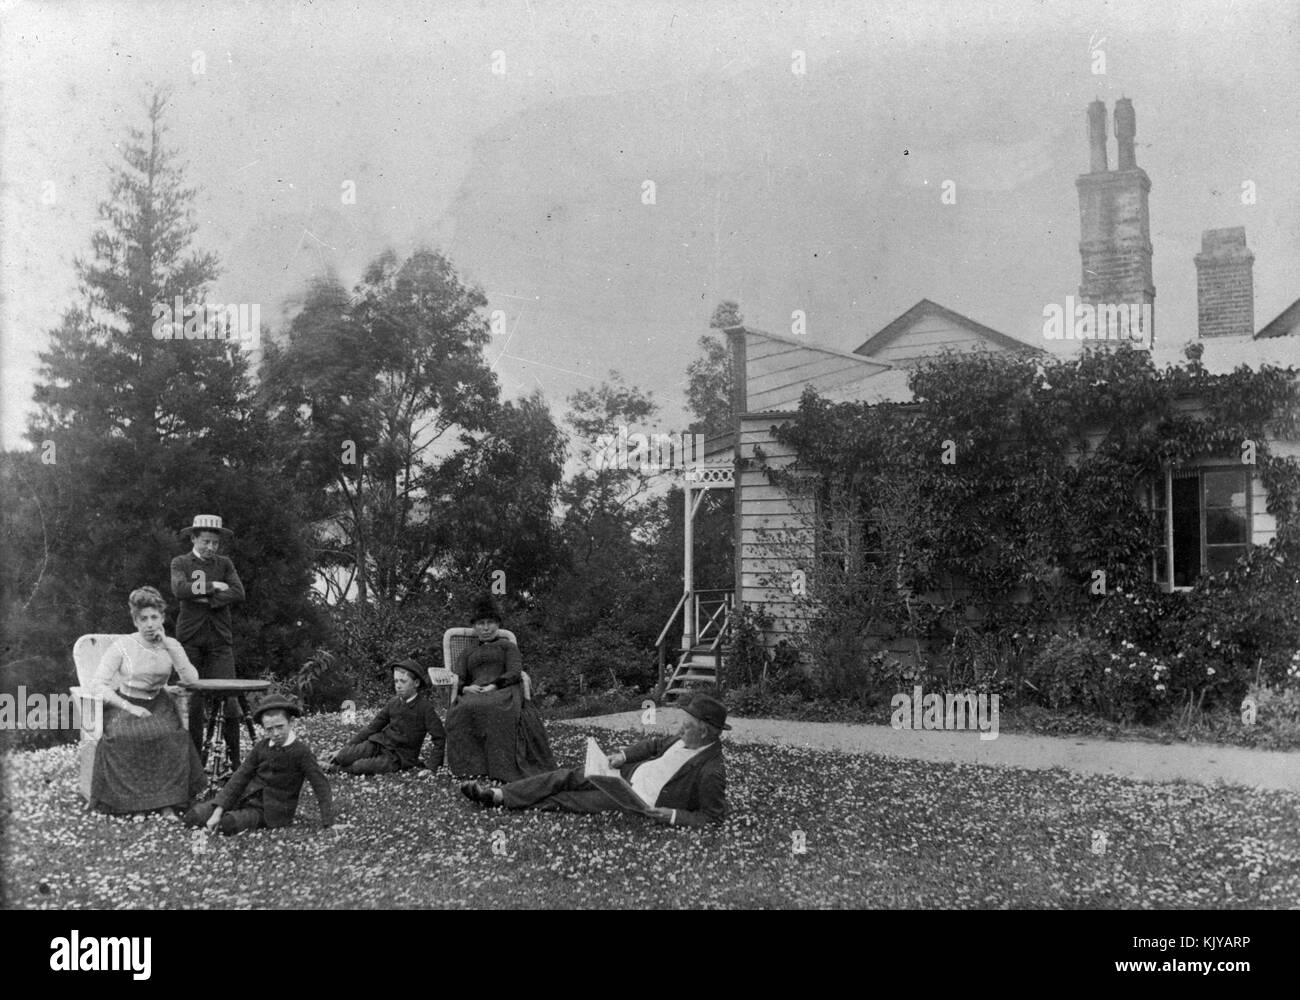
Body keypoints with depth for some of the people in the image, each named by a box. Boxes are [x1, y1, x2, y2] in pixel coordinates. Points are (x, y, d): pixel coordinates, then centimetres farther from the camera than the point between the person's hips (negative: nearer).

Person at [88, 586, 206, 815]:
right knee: (125, 735, -36)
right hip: (123, 705, -2)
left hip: (157, 705, 2)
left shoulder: (171, 646, 7)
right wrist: (129, 707, -21)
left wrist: (168, 645, -11)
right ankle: (125, 797, -22)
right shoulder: (122, 646, -3)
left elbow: (192, 680, -7)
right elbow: (98, 684, -10)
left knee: (169, 734, -31)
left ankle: (166, 798, -22)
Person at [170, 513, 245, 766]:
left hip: (220, 639, 1)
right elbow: (180, 590, -12)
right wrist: (213, 587, -9)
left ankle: (234, 761, -2)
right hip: (190, 638, -1)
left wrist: (205, 598, -10)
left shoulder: (224, 564, 13)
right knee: (192, 699, 0)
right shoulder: (180, 563, 8)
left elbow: (238, 593, -3)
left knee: (228, 697, -7)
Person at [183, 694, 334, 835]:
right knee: (192, 817, -9)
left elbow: (321, 785, -14)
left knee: (228, 824, -31)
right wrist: (218, 812, -12)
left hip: (270, 811, -5)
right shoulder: (261, 747, 2)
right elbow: (239, 778, -2)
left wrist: (328, 826, -23)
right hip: (246, 798, 5)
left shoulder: (301, 751, -13)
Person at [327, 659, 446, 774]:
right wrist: (345, 749, 8)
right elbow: (372, 727, 11)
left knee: (360, 767, -30)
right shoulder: (394, 703, 6)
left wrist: (432, 767, -18)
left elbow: (439, 737, -10)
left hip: (399, 757, -5)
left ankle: (336, 768, 0)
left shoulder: (425, 706, -10)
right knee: (342, 757, -21)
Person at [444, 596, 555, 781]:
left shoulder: (507, 646, 25)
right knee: (464, 710, -37)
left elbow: (515, 673, 7)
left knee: (496, 709, -41)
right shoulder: (467, 653, 33)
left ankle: (502, 768, -48)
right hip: (475, 693, 2)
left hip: (504, 691, -2)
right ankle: (469, 766, -45)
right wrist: (466, 688, -7)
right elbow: (457, 680, 18)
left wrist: (495, 685, -12)